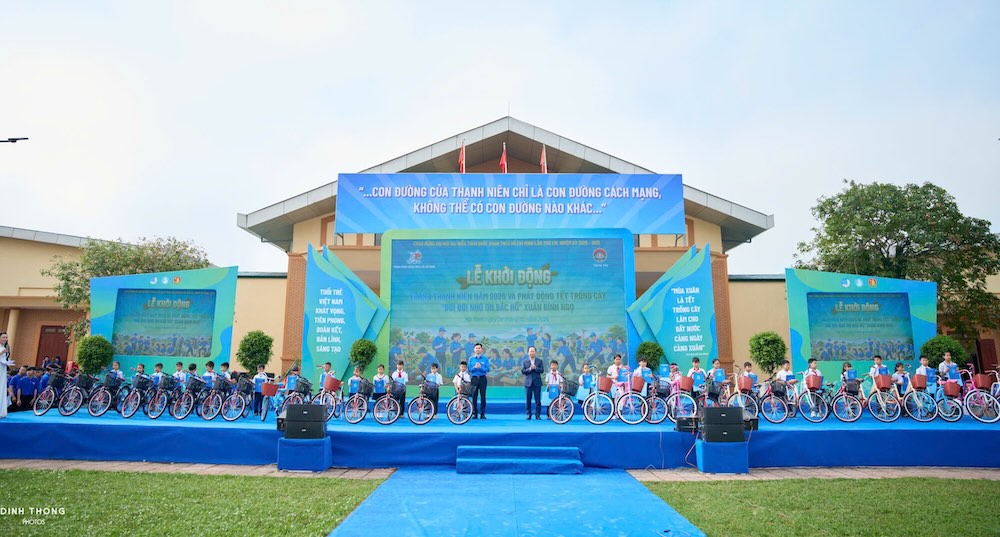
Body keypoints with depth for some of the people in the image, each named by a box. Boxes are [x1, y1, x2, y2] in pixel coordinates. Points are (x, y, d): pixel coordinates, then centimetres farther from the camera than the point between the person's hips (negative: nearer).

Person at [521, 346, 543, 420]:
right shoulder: (524, 361, 6)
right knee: (528, 400, 3)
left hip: (537, 383, 0)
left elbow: (541, 370, -4)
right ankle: (528, 414, 11)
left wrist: (535, 368, -19)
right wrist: (529, 369, -17)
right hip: (528, 383, 0)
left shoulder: (539, 361, 6)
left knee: (538, 400, 2)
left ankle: (537, 415, 9)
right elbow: (522, 371, -3)